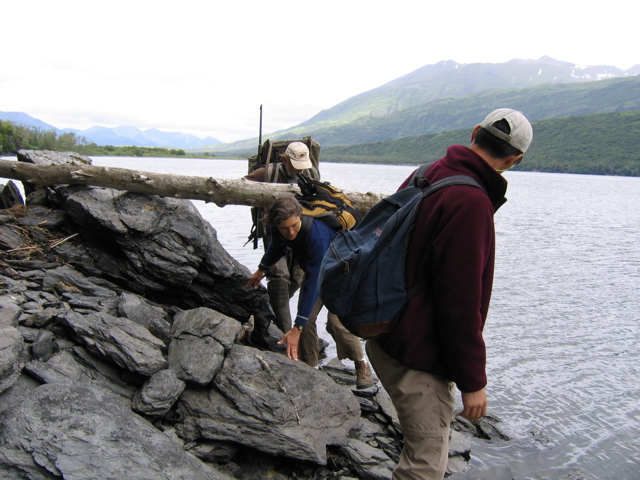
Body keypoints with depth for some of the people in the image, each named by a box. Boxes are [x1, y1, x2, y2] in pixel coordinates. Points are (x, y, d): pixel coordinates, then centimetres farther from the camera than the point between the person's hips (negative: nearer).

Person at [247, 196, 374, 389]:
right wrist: (261, 269, 24)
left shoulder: (318, 236, -42)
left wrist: (297, 328, -44)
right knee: (306, 318, -7)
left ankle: (361, 364, 2)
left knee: (337, 321, -21)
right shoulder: (278, 229, -20)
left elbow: (313, 283, -43)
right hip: (313, 269, 6)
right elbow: (277, 247, 8)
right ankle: (309, 367, 9)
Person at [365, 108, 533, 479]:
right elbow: (460, 303, -24)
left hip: (390, 334, 10)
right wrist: (473, 381, -13)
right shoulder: (470, 202, -24)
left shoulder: (427, 176, 5)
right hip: (417, 355, -10)